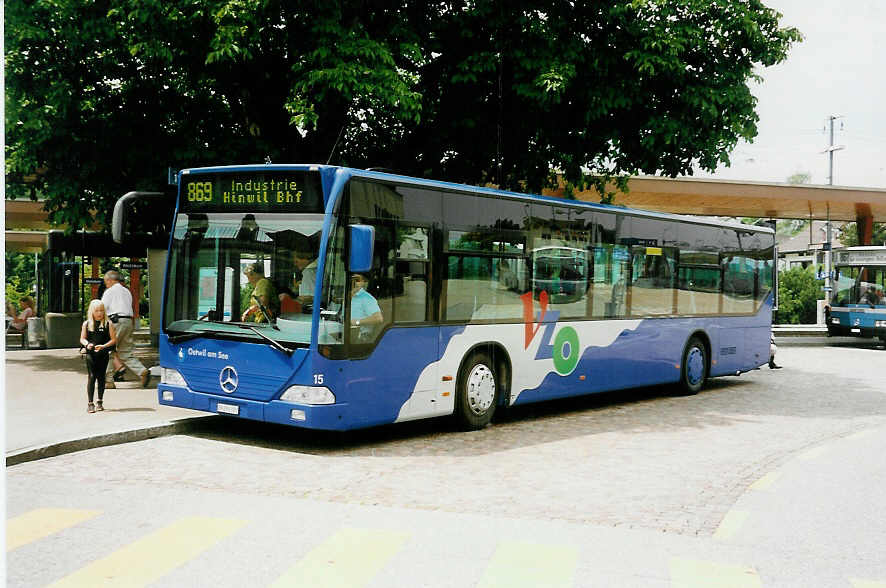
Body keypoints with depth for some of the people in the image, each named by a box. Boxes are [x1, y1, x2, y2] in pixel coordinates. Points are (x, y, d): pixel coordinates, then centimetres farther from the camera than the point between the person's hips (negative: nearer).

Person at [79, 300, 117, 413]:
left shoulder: (108, 324, 0)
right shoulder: (86, 324, 6)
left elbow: (114, 340, -1)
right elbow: (82, 339, 10)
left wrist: (103, 346, -16)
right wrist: (87, 344, -11)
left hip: (103, 354, 0)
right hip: (90, 354, 0)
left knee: (101, 377, 7)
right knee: (92, 377, -6)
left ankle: (100, 402, 19)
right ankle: (90, 403, -3)